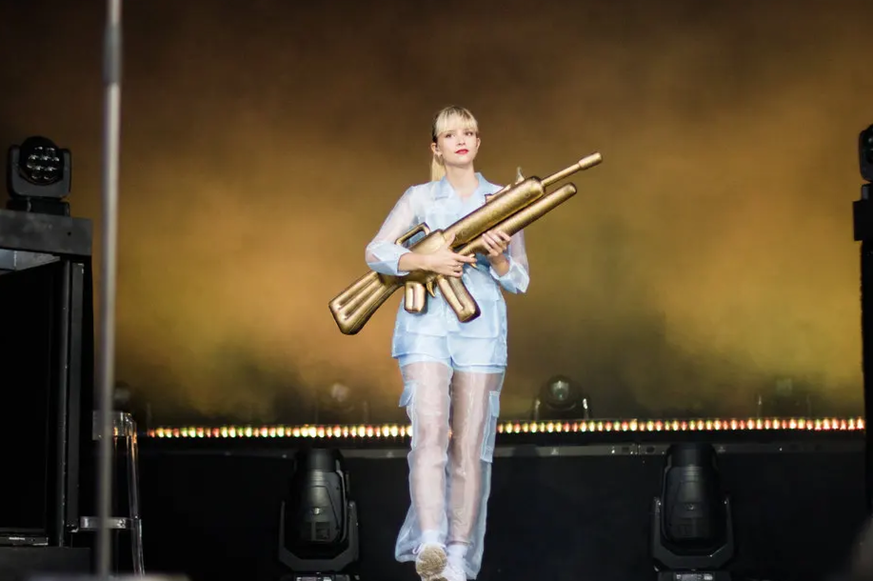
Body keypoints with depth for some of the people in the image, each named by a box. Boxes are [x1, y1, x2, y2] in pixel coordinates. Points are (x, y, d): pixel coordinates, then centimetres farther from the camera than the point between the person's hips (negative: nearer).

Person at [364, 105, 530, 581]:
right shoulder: (419, 197, 9)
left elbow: (520, 281, 9)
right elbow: (376, 252, -2)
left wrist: (498, 259, -11)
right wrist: (427, 261, -17)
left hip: (481, 330, 2)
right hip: (426, 326, -1)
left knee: (471, 448, -1)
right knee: (429, 433, -19)